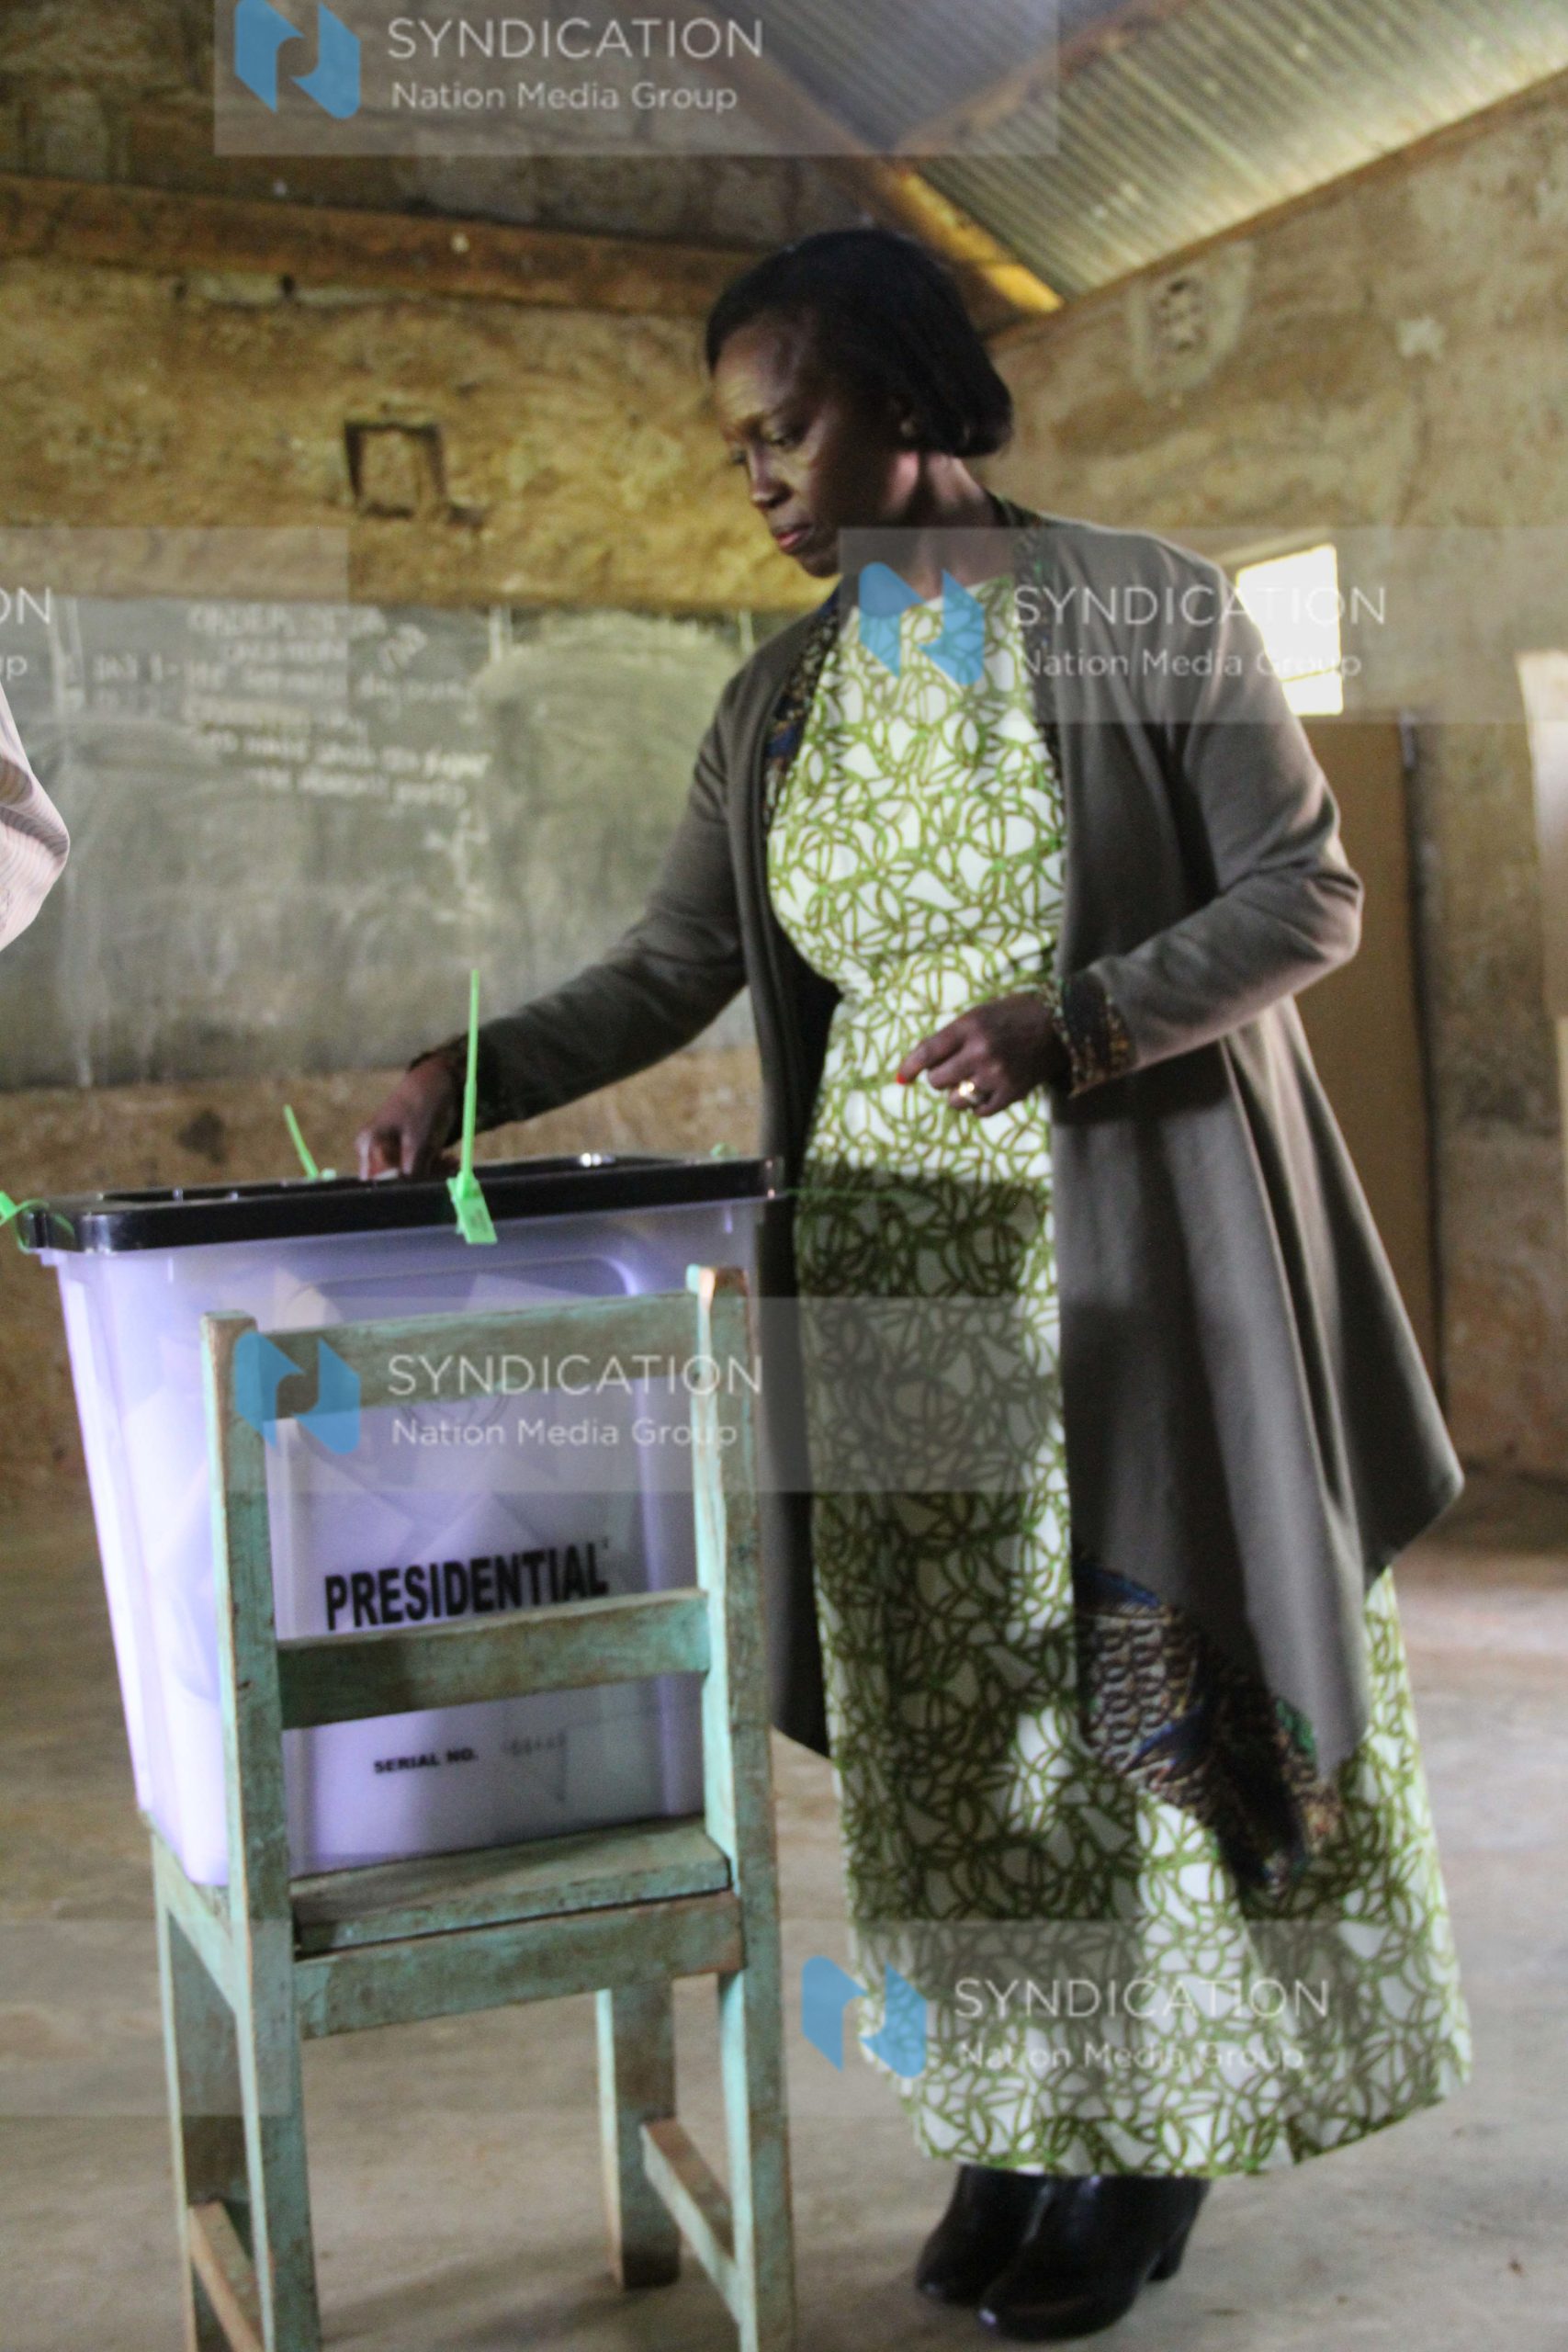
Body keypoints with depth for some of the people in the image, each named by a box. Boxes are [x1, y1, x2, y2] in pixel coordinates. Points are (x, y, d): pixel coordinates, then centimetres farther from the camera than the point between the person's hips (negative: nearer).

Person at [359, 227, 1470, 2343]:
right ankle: (1020, 2116, 21)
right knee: (949, 1704, 6)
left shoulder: (1147, 617, -5)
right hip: (895, 1262, 4)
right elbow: (672, 970, 8)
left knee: (1149, 1667, 3)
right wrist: (466, 1079, -6)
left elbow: (1309, 898, -6)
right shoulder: (776, 703, 9)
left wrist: (1079, 1016, -20)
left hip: (1130, 1244, -4)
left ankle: (1160, 2145, 19)